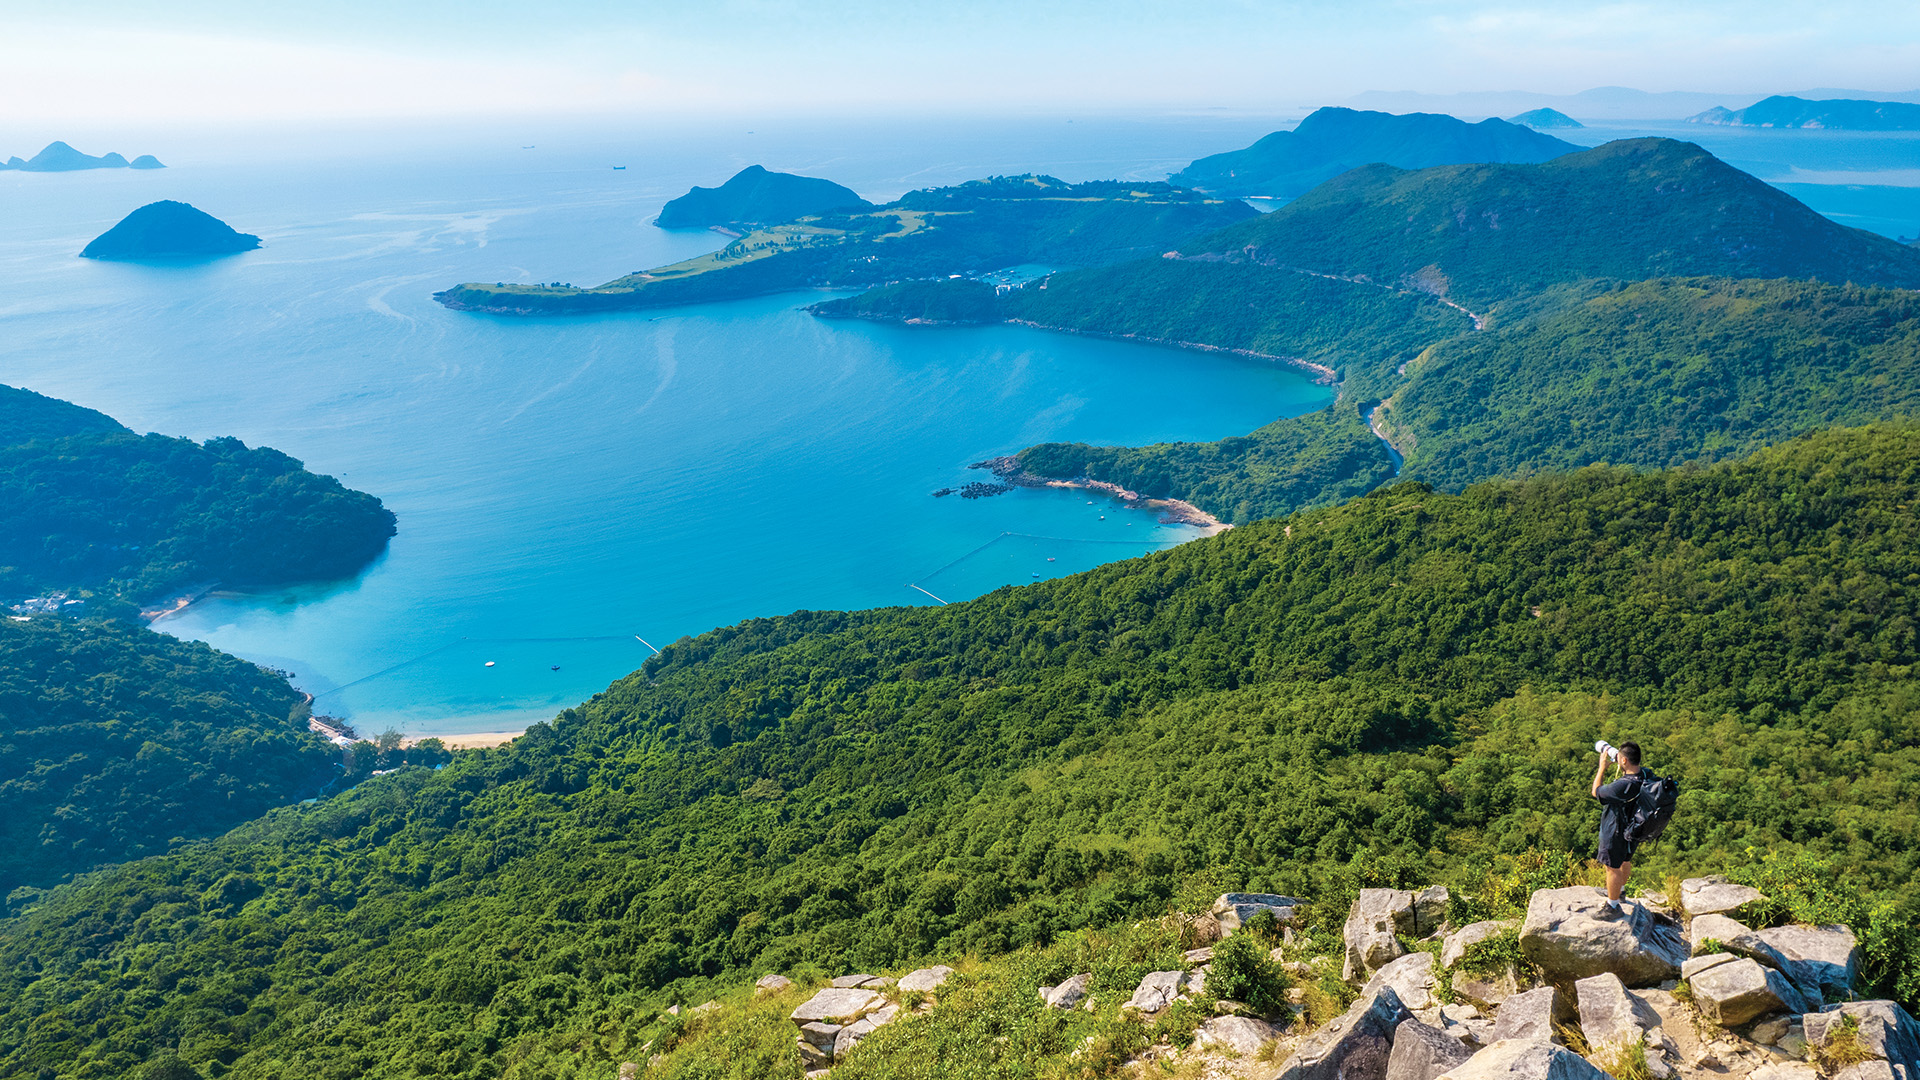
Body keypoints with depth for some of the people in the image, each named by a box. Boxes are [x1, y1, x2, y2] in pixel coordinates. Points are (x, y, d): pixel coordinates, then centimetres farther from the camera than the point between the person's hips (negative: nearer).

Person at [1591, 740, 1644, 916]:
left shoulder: (1624, 786, -38)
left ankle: (1612, 906, 26)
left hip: (1615, 833, -9)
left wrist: (1602, 767, -11)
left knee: (1613, 868, 10)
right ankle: (1619, 890, 53)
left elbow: (1596, 791, -21)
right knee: (1625, 861, 30)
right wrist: (1618, 765, 1)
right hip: (1631, 827, 9)